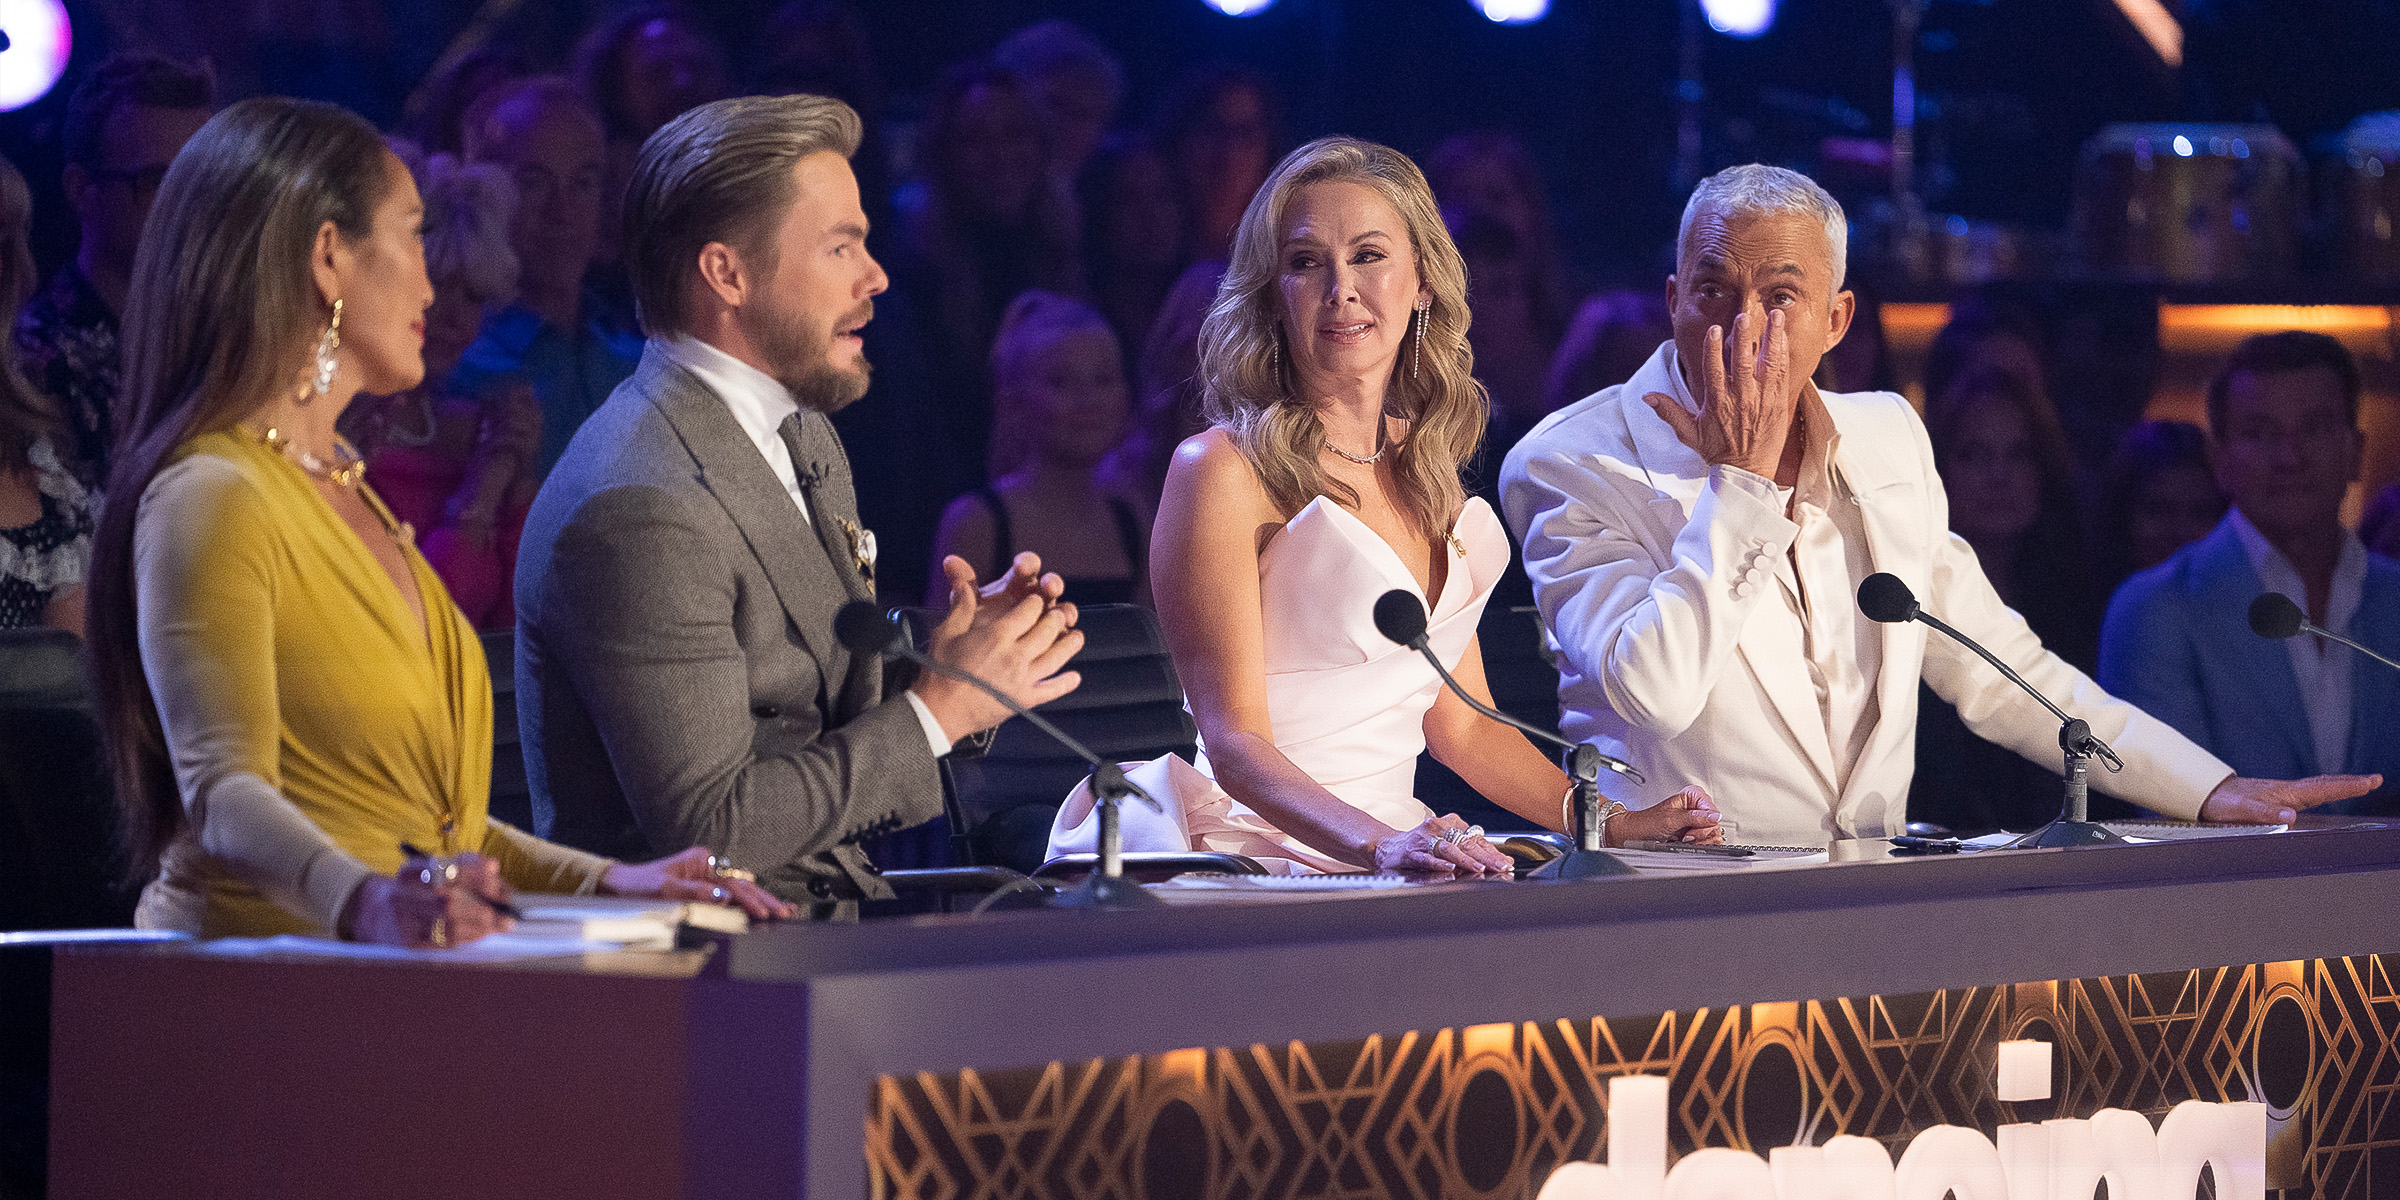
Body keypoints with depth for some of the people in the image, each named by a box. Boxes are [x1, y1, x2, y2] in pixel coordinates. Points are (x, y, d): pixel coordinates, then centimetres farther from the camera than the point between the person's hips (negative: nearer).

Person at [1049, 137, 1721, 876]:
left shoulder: (1428, 469, 16)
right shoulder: (1221, 471, -6)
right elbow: (1235, 740, -13)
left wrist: (1616, 826, 8)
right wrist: (1380, 846, -29)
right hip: (1263, 860, -7)